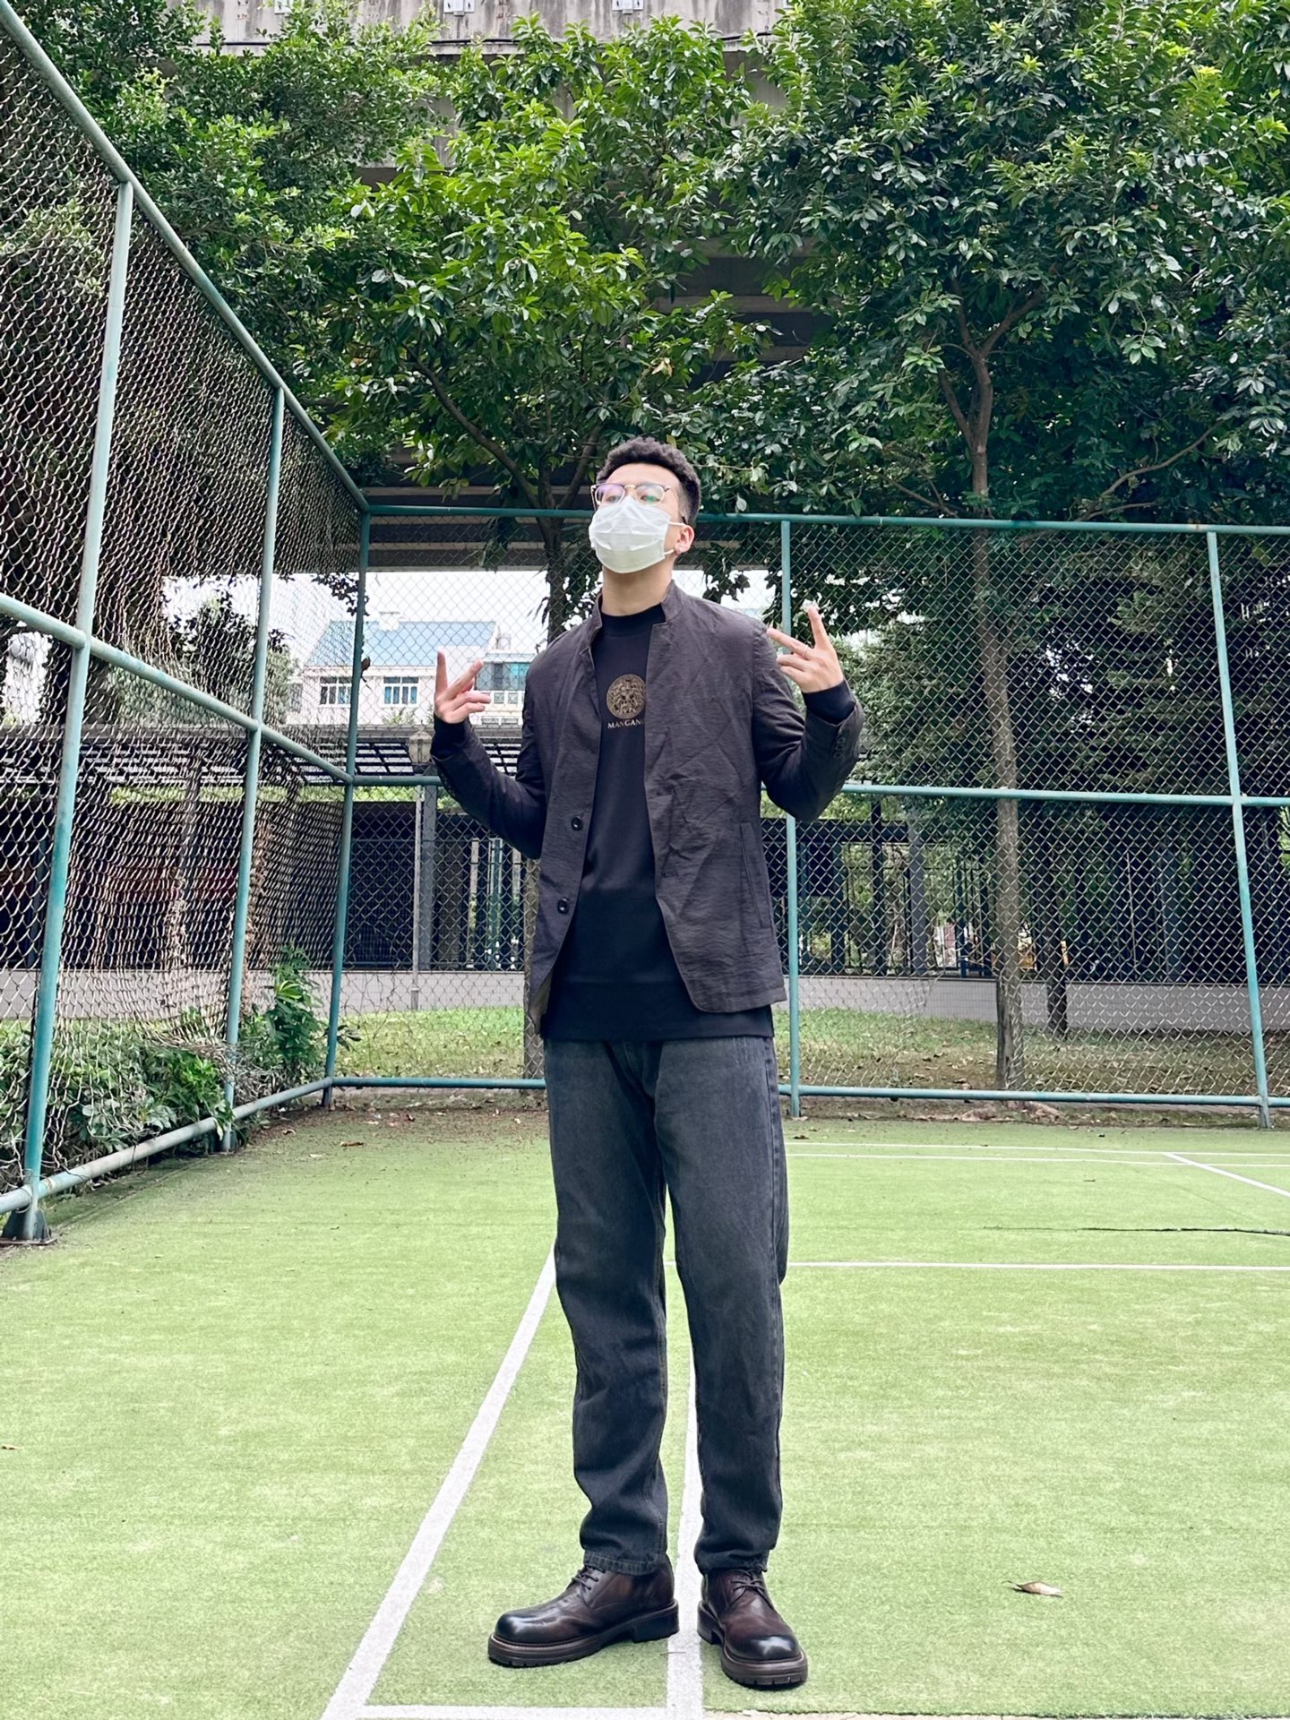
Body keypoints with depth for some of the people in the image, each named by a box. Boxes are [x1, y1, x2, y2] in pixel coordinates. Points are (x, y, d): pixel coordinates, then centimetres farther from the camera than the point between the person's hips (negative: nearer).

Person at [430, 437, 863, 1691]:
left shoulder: (735, 648, 9)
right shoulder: (555, 672, 17)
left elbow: (802, 793, 7)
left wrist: (831, 707, -11)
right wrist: (457, 744, 9)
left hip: (709, 1003, -3)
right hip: (585, 1017, 4)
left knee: (732, 1282, -1)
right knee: (602, 1287, 8)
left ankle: (738, 1573, 16)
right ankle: (624, 1565, 21)